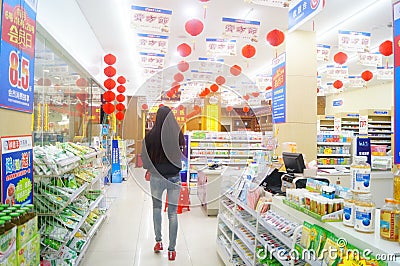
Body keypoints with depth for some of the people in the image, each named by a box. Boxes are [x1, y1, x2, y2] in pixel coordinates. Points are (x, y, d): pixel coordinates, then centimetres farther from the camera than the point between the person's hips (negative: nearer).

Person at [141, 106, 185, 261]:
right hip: (174, 177, 1)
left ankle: (158, 241, 26)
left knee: (156, 207, 23)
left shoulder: (151, 135, -11)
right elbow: (183, 153, 2)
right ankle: (171, 249, 15)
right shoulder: (178, 134, -9)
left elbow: (145, 157, -3)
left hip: (157, 176, 0)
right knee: (173, 212, 9)